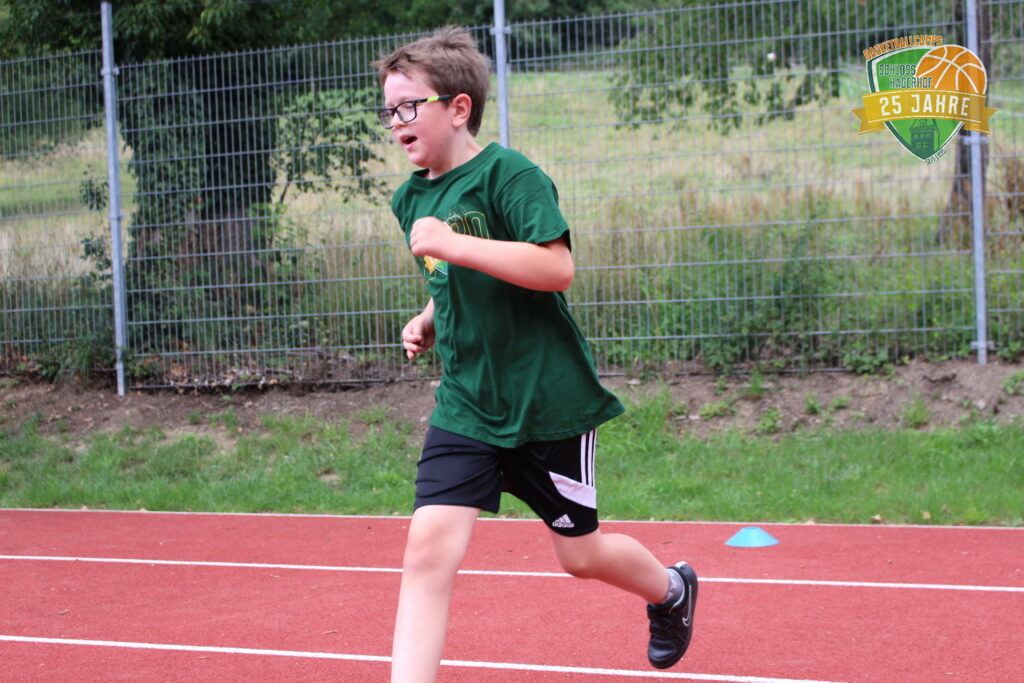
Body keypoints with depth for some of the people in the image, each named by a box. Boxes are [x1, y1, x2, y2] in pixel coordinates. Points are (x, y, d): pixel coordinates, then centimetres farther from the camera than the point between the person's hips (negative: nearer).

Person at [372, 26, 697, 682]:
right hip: (465, 407, 5)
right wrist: (428, 319, 7)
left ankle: (672, 590, 44)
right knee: (428, 550, -13)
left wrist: (450, 244, -29)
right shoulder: (411, 198, 8)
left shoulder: (509, 173, -15)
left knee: (580, 553, 11)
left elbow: (557, 267, -28)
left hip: (549, 402, -5)